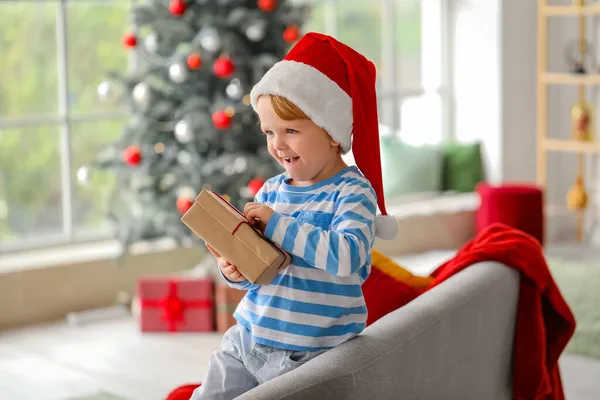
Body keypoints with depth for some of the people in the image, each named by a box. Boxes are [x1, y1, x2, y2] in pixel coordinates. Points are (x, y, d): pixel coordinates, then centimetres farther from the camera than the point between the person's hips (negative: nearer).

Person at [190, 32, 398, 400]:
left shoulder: (351, 191, -11)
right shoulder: (271, 191, 7)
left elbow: (349, 255, -29)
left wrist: (278, 224, -24)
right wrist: (236, 271, -11)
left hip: (306, 354, -6)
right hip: (247, 338, 6)